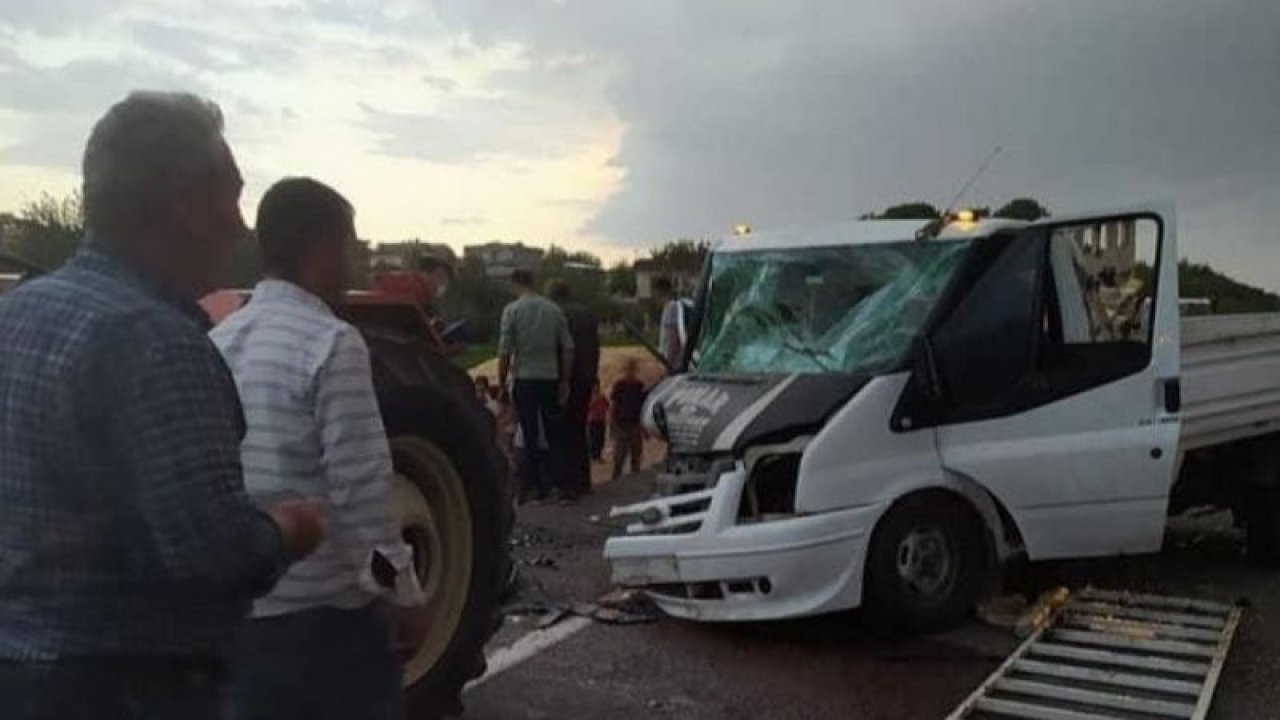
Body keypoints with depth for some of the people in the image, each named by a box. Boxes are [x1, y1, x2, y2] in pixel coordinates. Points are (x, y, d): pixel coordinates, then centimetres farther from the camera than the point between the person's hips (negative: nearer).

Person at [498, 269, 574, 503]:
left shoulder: (512, 310, -5)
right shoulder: (554, 309, 4)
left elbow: (505, 352, -8)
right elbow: (568, 348, 4)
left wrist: (501, 382, 1)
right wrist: (564, 380, 11)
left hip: (524, 379, -2)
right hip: (550, 378, 3)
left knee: (530, 435, 4)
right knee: (554, 433, 9)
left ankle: (533, 487, 7)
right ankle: (561, 484, 7)